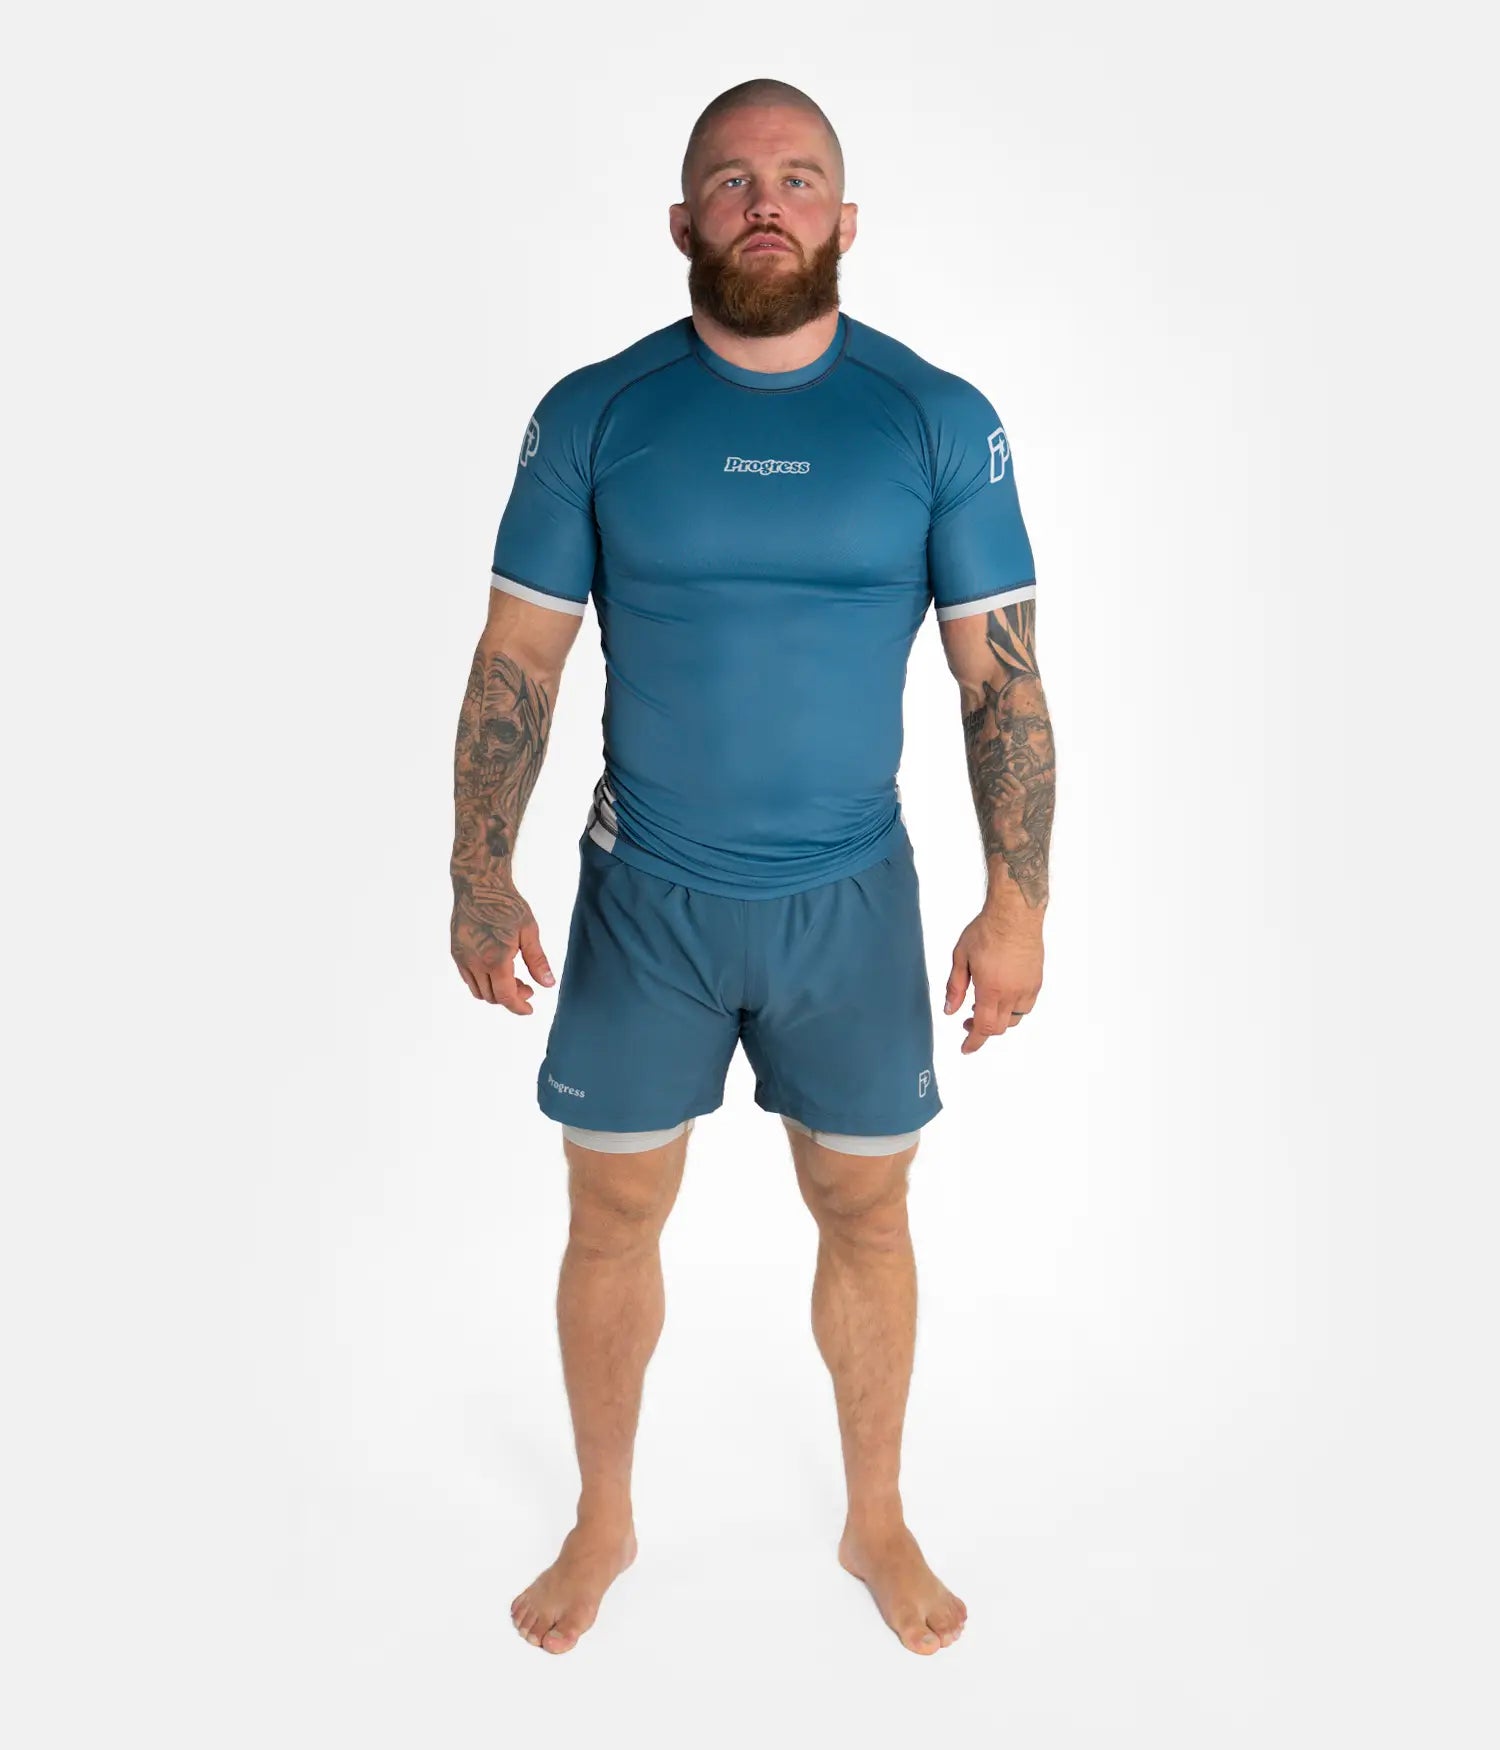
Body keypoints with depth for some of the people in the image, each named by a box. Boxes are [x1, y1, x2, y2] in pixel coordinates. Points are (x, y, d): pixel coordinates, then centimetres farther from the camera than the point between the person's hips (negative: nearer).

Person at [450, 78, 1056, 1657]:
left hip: (853, 902, 0)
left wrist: (1018, 900, -7)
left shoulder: (940, 423, -3)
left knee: (865, 1214, 14)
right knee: (612, 1223, 12)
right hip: (642, 899, 0)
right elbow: (518, 660, -1)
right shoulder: (593, 416, -3)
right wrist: (479, 875, -7)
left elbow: (1003, 679, -2)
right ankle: (603, 1522, 39)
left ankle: (875, 1520, 40)